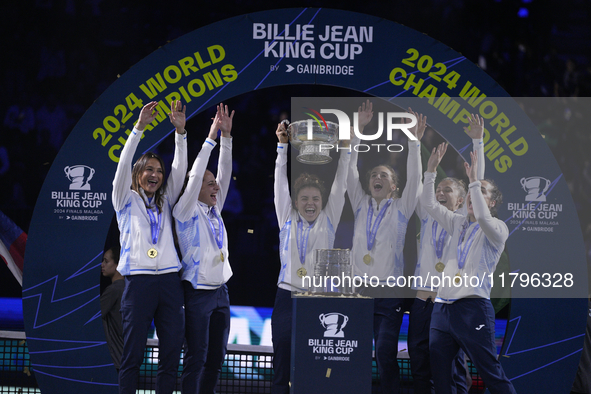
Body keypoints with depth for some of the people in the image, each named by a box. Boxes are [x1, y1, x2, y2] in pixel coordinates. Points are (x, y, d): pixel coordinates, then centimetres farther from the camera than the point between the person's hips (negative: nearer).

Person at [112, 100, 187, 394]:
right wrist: (139, 127, -11)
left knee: (171, 352, -1)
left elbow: (180, 168, 10)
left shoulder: (165, 202, 20)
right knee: (132, 354, -4)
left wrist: (180, 131, -3)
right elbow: (123, 164, -2)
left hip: (169, 281, 4)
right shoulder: (127, 200, 11)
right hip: (138, 280, -4)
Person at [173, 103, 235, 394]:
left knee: (217, 355, 10)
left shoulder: (214, 210, 12)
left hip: (221, 291, 8)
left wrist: (226, 136, 1)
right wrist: (210, 138, -19)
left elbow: (224, 174, 9)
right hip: (198, 292, -7)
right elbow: (194, 176, -18)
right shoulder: (187, 212, -7)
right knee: (197, 356, -7)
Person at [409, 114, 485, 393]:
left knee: (453, 363, -3)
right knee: (419, 363, 4)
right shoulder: (428, 216, 15)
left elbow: (477, 183, -2)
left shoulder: (464, 219, 6)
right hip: (423, 298, 4)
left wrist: (477, 141, -8)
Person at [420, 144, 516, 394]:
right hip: (442, 306, 7)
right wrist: (431, 170, 8)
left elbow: (483, 219, -22)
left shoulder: (497, 228, 0)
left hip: (472, 308, -7)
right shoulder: (458, 223, 19)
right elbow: (429, 204, 18)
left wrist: (474, 182, -20)